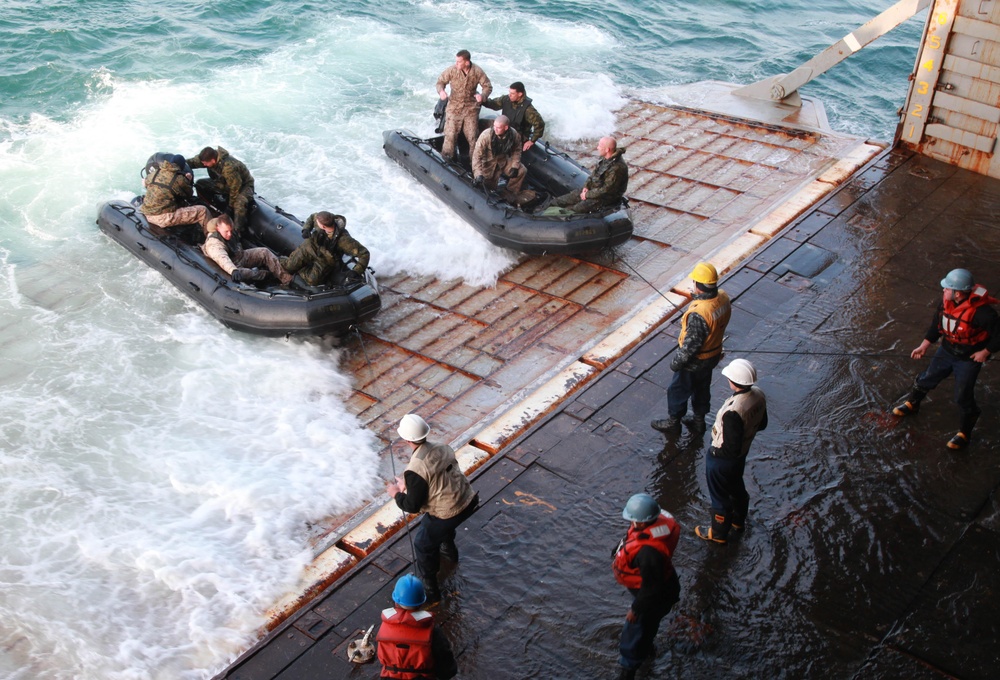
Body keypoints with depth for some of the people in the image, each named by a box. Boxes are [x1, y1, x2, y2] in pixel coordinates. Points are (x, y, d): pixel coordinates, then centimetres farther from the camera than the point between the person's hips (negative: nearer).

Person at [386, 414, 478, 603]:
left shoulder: (416, 469, -24)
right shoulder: (443, 448, -2)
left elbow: (412, 506, -16)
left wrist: (396, 494, 3)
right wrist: (409, 485, 16)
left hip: (449, 513, -7)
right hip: (469, 501, 7)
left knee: (422, 545, 18)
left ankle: (429, 590, 28)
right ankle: (449, 551, 65)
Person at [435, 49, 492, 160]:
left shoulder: (478, 72, -11)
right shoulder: (451, 70, -12)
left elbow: (488, 86, -1)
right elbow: (440, 82, 0)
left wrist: (482, 95, -23)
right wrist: (441, 91, -23)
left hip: (471, 107, 0)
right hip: (454, 106, 0)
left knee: (472, 135, 3)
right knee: (450, 133, -5)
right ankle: (447, 157, 10)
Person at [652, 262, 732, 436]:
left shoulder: (698, 313, -40)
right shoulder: (723, 298, -15)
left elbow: (691, 344, -30)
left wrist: (676, 361, -14)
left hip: (695, 361, -7)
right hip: (714, 355, 7)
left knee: (678, 390, 18)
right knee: (702, 388, 28)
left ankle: (673, 423, 39)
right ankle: (698, 421, 48)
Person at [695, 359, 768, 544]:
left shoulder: (733, 412, -41)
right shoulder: (758, 394, -16)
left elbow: (732, 448, -32)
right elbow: (761, 424, 2)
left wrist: (715, 452, -15)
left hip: (723, 459, -7)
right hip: (743, 453, 8)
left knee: (720, 497, 18)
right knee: (737, 487, 32)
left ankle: (718, 534, 41)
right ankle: (738, 521, 57)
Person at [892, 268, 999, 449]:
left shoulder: (981, 311, -34)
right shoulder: (946, 301, -13)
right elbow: (937, 323, 4)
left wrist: (985, 352, -18)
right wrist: (925, 345, 6)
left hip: (969, 359, -6)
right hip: (946, 351, 6)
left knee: (963, 398, 4)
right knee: (927, 379, 21)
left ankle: (964, 434, 24)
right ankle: (911, 404, 48)